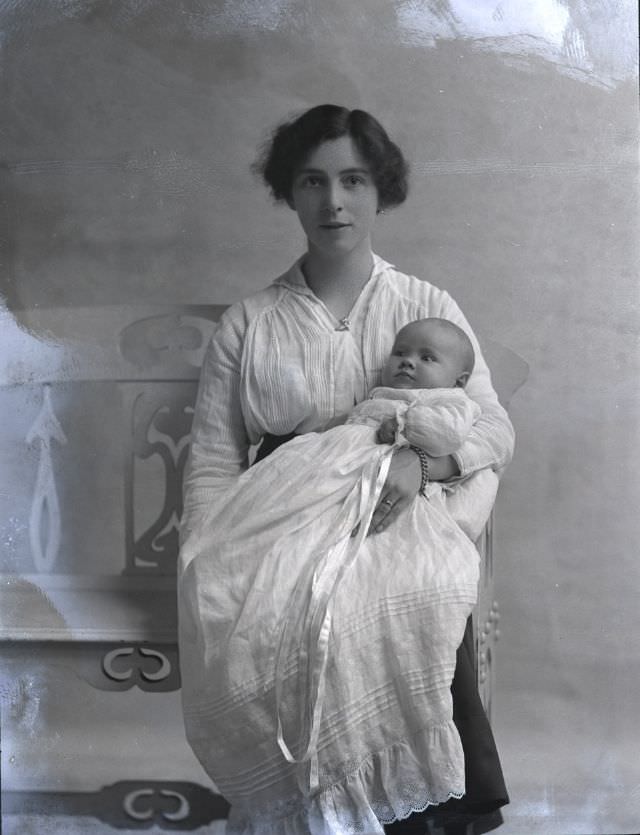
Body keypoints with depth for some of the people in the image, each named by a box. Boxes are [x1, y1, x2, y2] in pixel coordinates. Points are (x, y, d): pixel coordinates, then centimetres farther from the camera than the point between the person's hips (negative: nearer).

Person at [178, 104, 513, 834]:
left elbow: (495, 430, 4)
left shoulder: (429, 307, 9)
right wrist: (212, 577, -10)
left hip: (400, 541, 0)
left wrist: (420, 459, -16)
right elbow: (213, 464, 4)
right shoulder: (247, 323, 7)